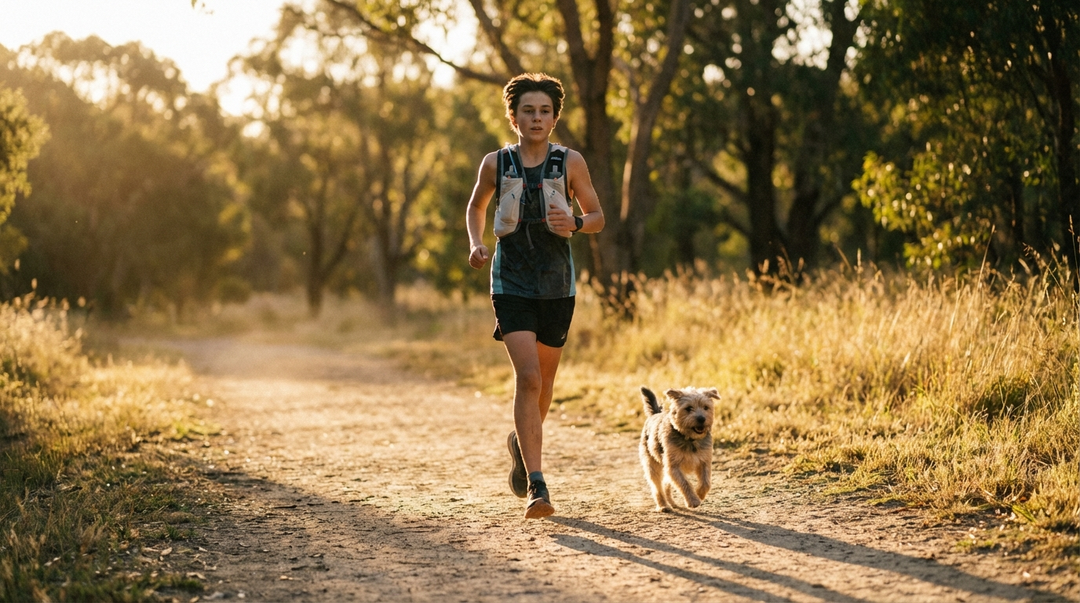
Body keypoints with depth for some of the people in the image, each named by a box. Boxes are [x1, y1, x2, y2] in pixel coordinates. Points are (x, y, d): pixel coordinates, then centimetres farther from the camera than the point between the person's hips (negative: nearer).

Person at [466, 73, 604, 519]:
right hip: (511, 284, -2)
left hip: (557, 285, 2)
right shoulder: (496, 164, 1)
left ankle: (522, 442, 45)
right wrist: (475, 244, 0)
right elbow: (476, 206, 19)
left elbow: (597, 217, 8)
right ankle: (536, 485, -18)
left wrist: (575, 224, -15)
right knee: (527, 377, -17)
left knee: (543, 379, 13)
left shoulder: (570, 163, 0)